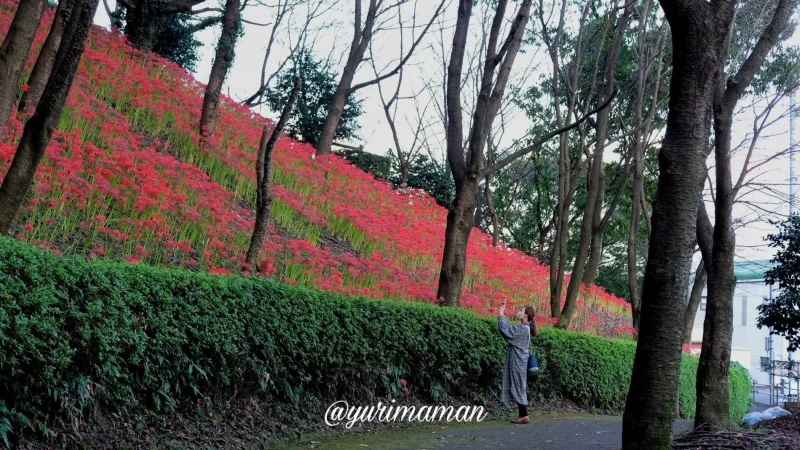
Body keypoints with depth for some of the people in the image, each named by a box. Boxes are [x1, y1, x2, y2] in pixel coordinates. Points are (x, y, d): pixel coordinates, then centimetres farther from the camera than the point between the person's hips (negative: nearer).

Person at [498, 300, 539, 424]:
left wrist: (501, 314, -13)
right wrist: (502, 314, 16)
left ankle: (524, 416, -2)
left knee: (518, 388, -6)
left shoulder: (523, 329, -17)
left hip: (518, 363, -9)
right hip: (517, 362, 9)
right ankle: (522, 415, 13)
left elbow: (505, 329, -23)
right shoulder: (523, 328, 12)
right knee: (518, 389, 10)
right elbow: (509, 327, 24)